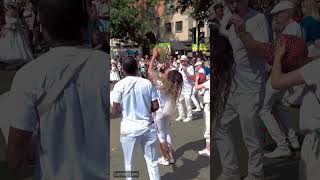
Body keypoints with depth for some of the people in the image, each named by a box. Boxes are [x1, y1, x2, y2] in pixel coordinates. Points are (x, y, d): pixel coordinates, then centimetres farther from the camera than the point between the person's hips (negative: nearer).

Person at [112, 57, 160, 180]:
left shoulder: (119, 85, -9)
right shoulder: (147, 83, -4)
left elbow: (115, 111, -8)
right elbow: (155, 106, -3)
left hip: (129, 127, -2)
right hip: (147, 126, 2)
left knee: (129, 163, 16)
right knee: (152, 161, 15)